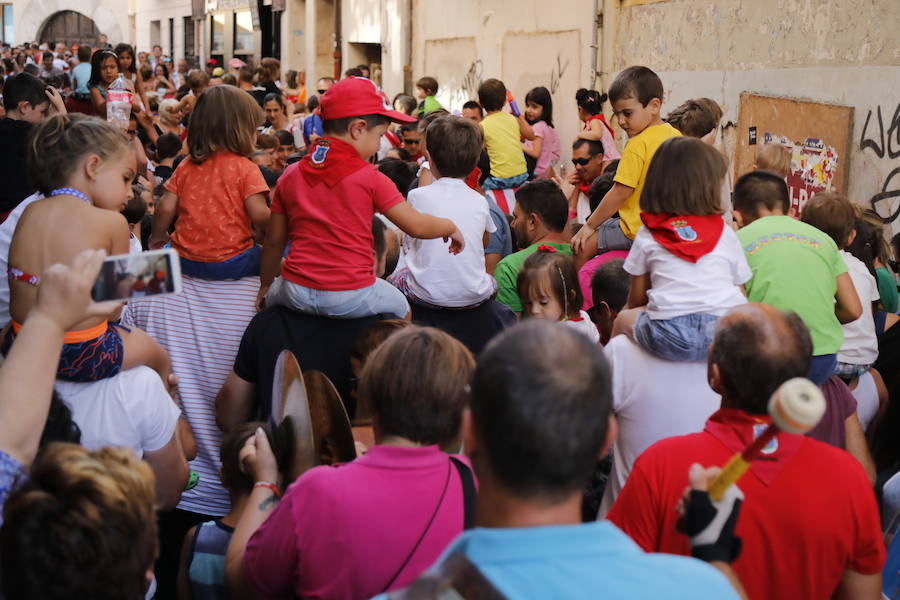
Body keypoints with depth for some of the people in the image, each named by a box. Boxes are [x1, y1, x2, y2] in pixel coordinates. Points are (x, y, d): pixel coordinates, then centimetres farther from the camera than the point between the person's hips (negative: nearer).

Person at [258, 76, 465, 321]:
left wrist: (265, 286, 24)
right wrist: (451, 227, 12)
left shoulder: (291, 175, 4)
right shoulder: (369, 177, -9)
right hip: (351, 298, -3)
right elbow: (417, 225, -8)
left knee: (273, 296, 37)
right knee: (401, 306, 25)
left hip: (297, 293, 4)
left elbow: (274, 240, 10)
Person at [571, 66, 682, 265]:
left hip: (637, 231, -9)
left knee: (584, 245, -3)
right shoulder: (676, 135, 7)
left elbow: (621, 192, -16)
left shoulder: (638, 144, -17)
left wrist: (589, 226, -7)